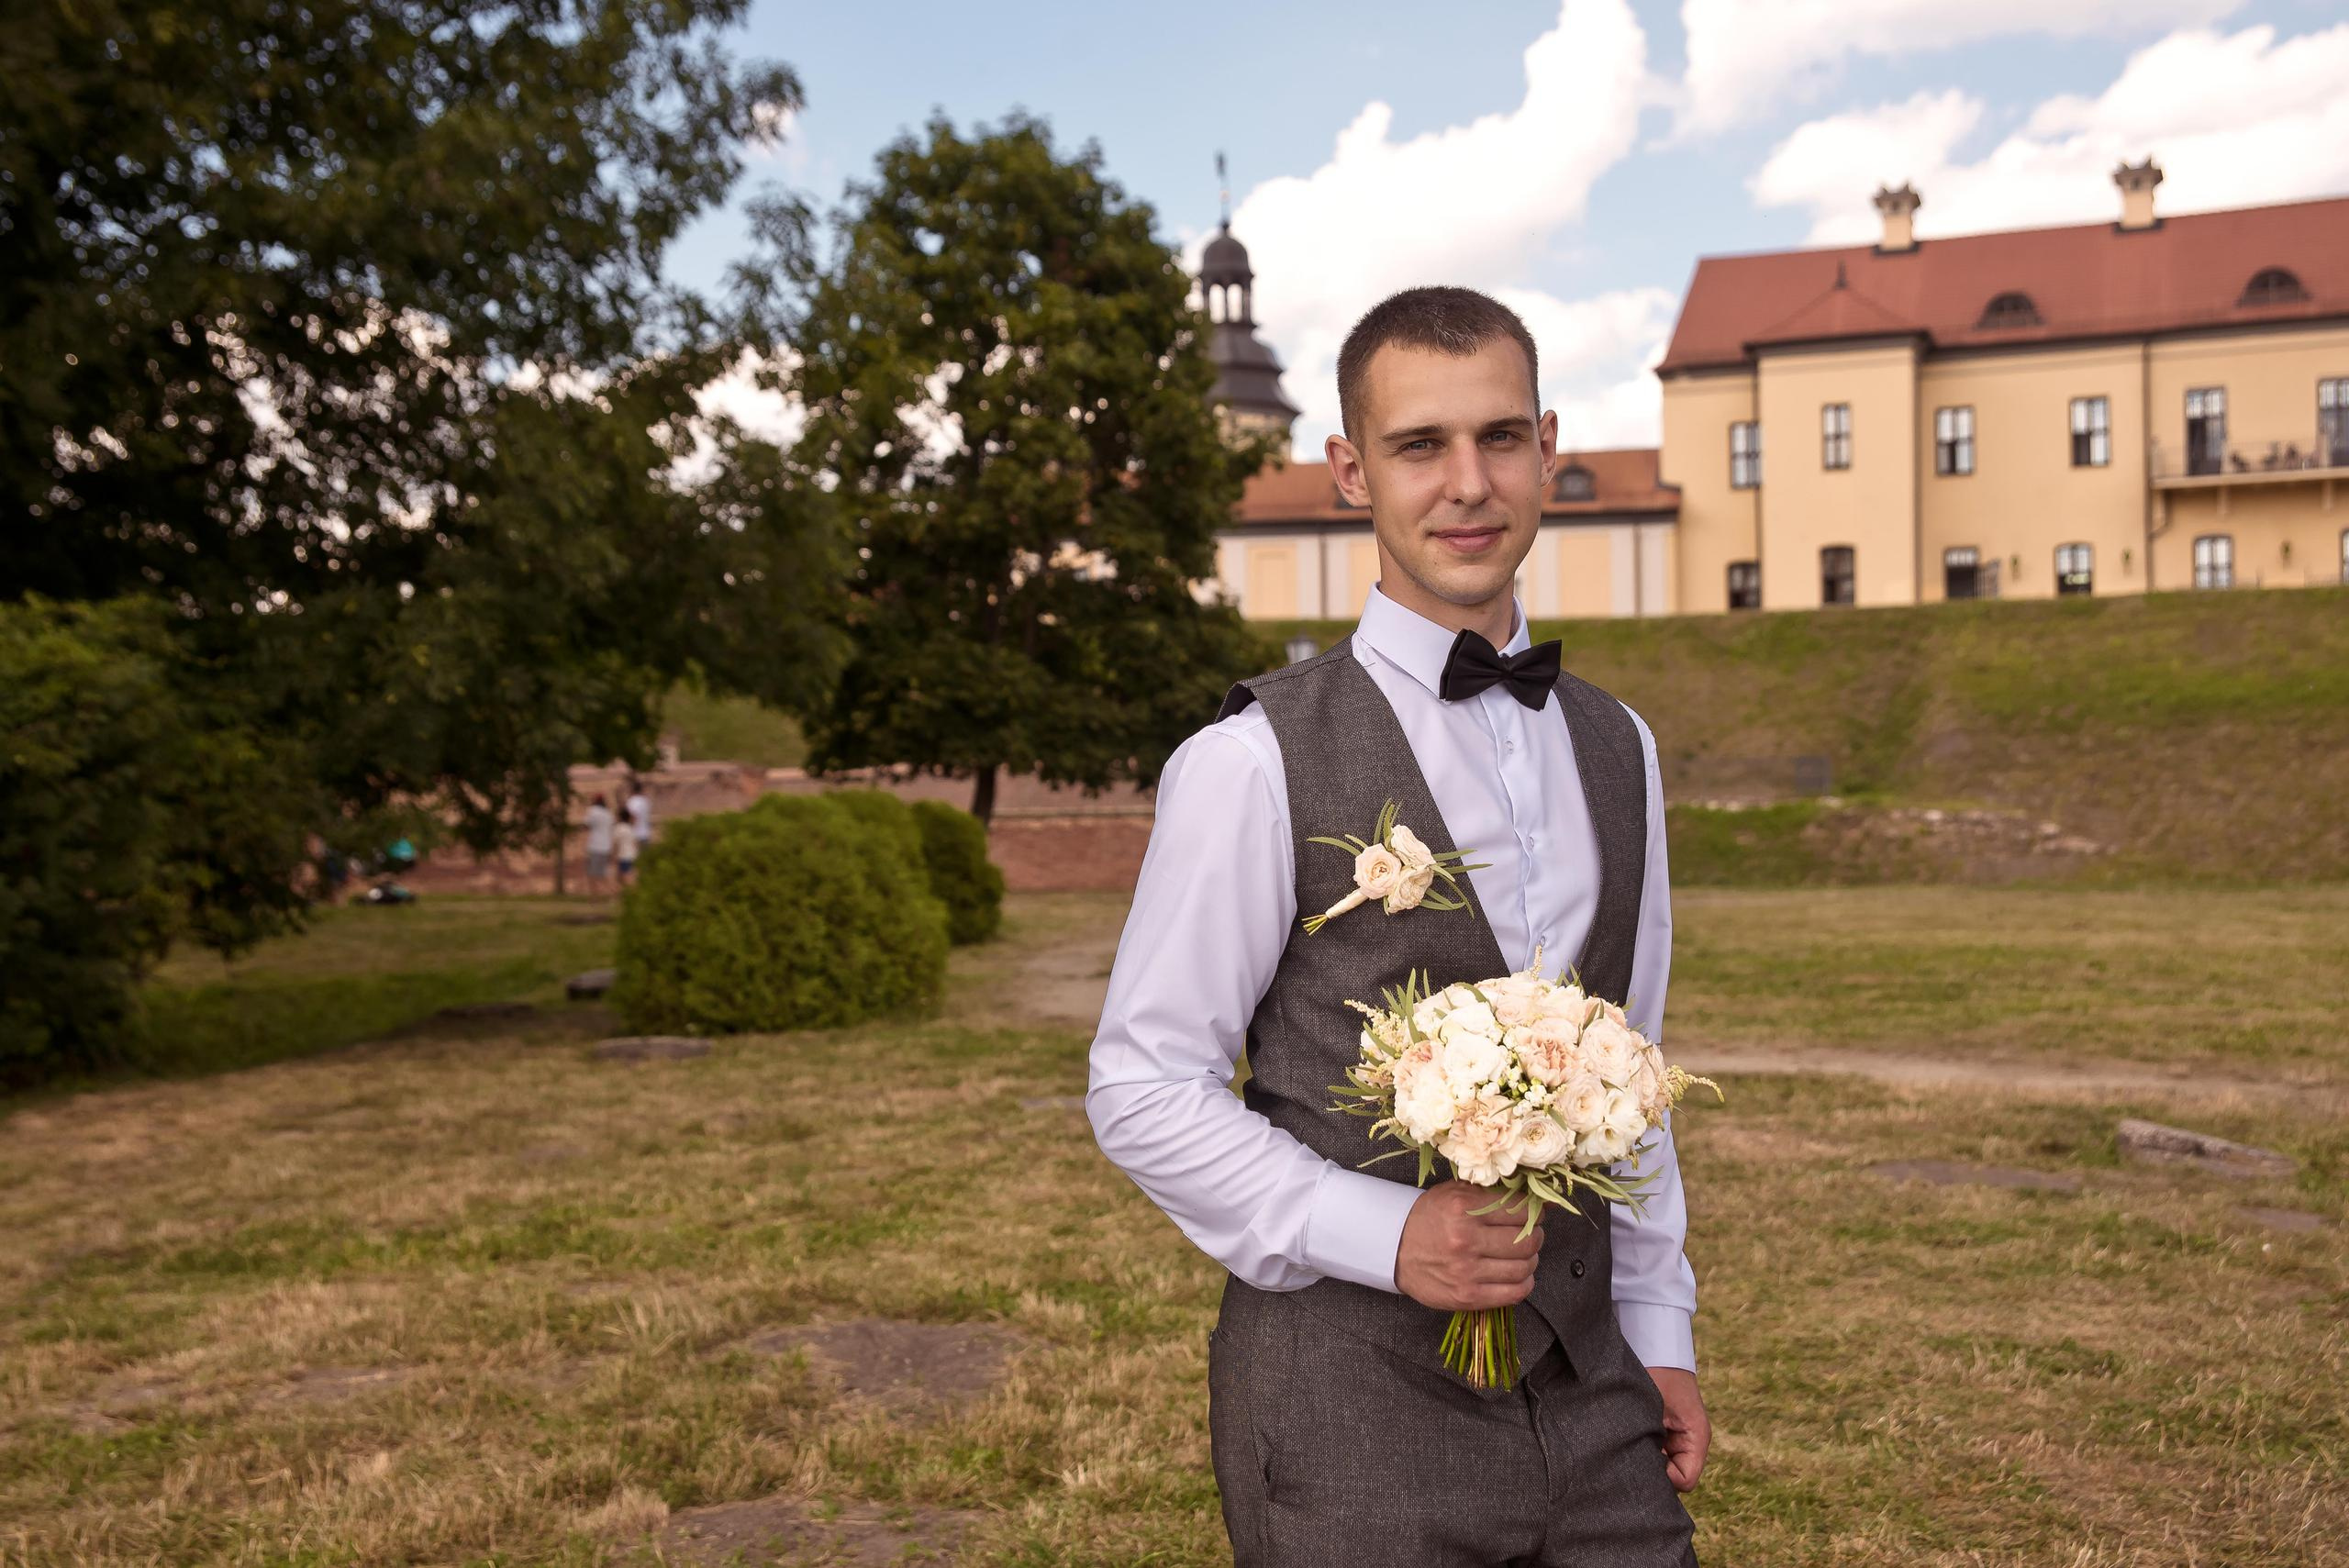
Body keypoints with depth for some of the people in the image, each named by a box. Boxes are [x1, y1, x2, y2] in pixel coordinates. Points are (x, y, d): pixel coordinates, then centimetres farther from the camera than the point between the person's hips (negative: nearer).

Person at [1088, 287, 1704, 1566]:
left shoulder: (1615, 749, 8)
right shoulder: (1257, 762, -12)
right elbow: (1143, 1092, -10)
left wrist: (1659, 1330, 13)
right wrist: (1387, 1234, -18)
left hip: (1587, 1390, 5)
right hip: (1354, 1411, -5)